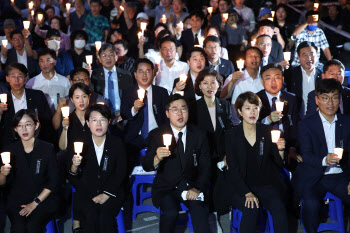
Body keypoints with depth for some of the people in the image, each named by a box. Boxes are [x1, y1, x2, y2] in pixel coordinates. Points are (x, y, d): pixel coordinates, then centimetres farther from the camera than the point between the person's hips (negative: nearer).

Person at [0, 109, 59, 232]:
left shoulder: (47, 148, -1)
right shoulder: (11, 150, 4)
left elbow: (53, 182, -1)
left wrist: (34, 203, -8)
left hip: (43, 198, -1)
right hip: (17, 198, 1)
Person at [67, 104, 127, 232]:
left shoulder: (117, 144, 5)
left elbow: (120, 173, 0)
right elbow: (72, 179, 2)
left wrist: (106, 195, -11)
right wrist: (74, 166, -22)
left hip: (111, 193, 0)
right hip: (87, 192, 0)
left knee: (105, 218, -26)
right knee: (90, 217, -25)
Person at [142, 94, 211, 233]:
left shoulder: (199, 135, 6)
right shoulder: (156, 135, 0)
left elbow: (205, 166, 5)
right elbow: (146, 167, -7)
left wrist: (197, 189, -13)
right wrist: (157, 158, -32)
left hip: (191, 186, 1)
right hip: (166, 188, -1)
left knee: (199, 209, -29)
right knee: (170, 211, -29)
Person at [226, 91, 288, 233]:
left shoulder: (267, 132, 5)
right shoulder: (231, 136, 0)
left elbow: (280, 164, 6)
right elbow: (233, 169, -4)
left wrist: (281, 149, -17)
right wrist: (247, 193, -16)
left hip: (267, 184, 2)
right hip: (242, 186, -1)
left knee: (279, 208, -26)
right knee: (252, 209, -30)